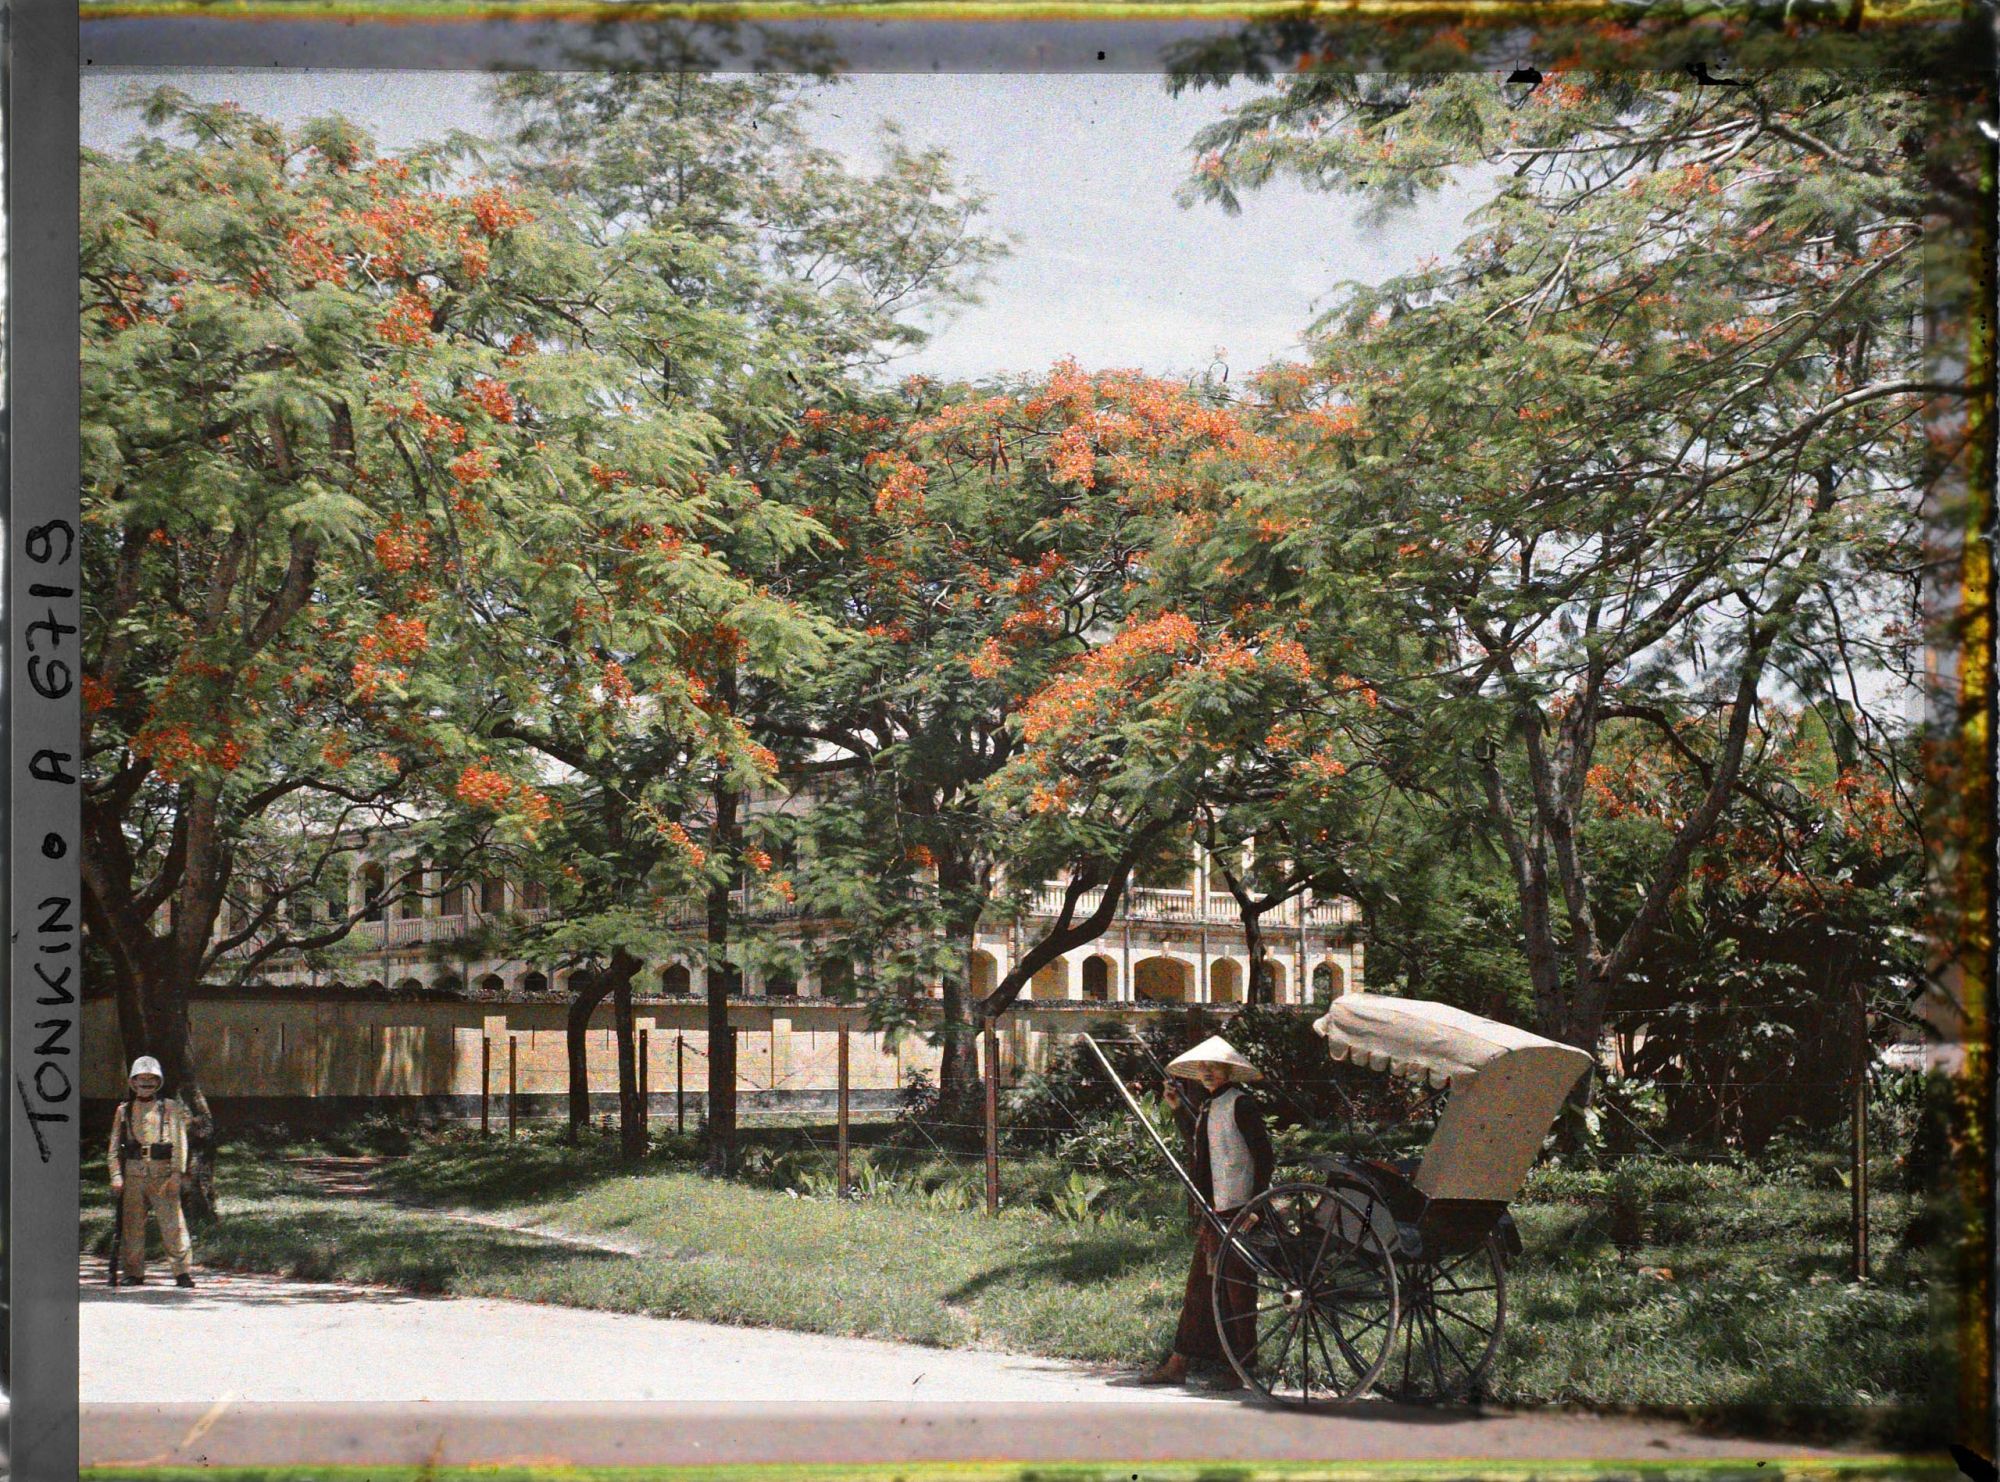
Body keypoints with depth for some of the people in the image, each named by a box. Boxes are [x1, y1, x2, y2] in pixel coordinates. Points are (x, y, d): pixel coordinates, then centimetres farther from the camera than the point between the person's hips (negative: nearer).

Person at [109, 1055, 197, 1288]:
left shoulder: (170, 1108, 7)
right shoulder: (124, 1110, 13)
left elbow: (180, 1142, 1)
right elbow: (115, 1145, 12)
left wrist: (176, 1174, -8)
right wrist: (116, 1175, 1)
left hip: (162, 1175, -2)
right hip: (133, 1175, 3)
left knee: (172, 1223, -9)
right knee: (132, 1225, 3)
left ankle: (182, 1271, -7)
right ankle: (134, 1273, 11)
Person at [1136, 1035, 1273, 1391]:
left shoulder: (1241, 1103, -11)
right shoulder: (1209, 1106, 15)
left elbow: (1263, 1155, -14)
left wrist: (1255, 1205, -19)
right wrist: (1178, 1109, 22)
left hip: (1237, 1211, -9)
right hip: (1211, 1211, 9)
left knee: (1236, 1290, -3)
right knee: (1199, 1287, 11)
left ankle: (1238, 1370, 3)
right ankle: (1179, 1364, 15)